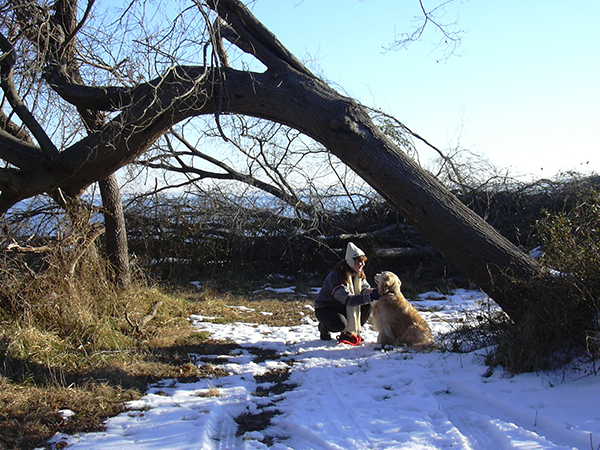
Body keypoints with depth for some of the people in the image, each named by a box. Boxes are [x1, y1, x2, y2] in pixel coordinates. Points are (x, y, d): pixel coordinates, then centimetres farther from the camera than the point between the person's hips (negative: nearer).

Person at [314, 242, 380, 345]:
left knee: (366, 306, -14)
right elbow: (347, 299, -38)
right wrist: (370, 297, -46)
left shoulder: (358, 274, -2)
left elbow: (366, 289, -8)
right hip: (324, 309, -7)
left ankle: (351, 331, 3)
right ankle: (324, 327, -1)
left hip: (341, 308, 7)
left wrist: (375, 292, -32)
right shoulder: (336, 276, -29)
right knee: (340, 323, -36)